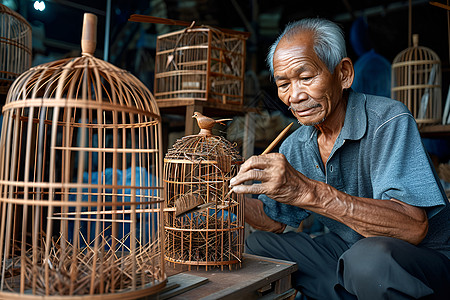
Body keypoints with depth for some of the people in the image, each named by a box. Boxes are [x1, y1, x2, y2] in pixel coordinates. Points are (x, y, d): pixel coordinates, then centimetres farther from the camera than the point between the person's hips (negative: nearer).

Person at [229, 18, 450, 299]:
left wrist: (309, 192, -42)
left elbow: (413, 228, -32)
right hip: (347, 254, 7)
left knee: (370, 257, -38)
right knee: (257, 244, 1)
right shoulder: (296, 146, 2)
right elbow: (274, 221, 7)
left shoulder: (387, 121, -20)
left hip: (423, 260, -6)